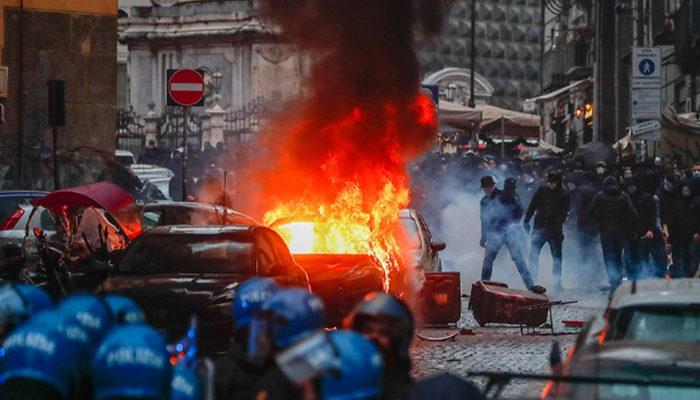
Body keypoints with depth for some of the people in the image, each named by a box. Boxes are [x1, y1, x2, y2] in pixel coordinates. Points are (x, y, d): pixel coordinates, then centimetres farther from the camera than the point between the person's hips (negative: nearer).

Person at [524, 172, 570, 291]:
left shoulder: (564, 195, -3)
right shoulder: (542, 190, 4)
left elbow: (563, 214, -8)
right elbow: (533, 206, 9)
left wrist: (557, 226, -21)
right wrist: (526, 221, 5)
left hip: (554, 231, -2)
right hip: (540, 227, 2)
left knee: (557, 257, 4)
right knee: (533, 255, -2)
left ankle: (557, 283, 8)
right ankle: (532, 280, 5)